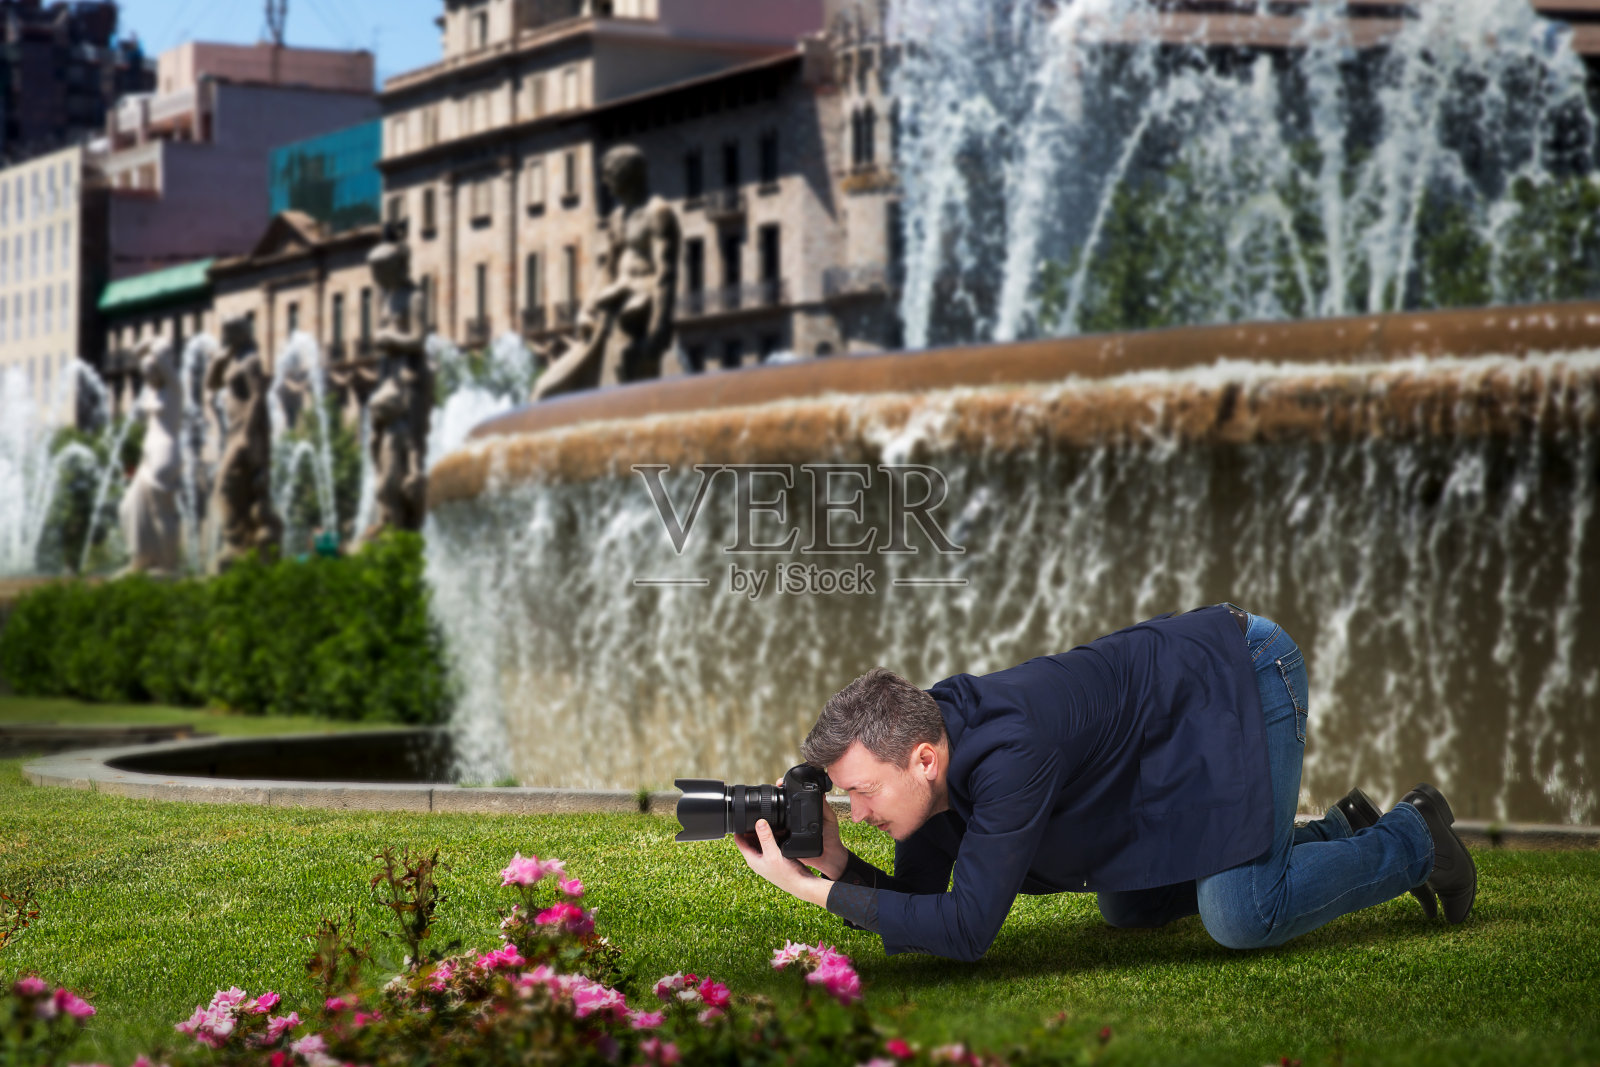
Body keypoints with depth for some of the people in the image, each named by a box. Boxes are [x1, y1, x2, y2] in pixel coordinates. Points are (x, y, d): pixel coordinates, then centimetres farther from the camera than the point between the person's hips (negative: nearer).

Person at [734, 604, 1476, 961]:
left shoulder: (1009, 750, -36)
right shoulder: (927, 735, -11)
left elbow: (965, 929, -35)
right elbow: (917, 902, -4)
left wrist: (817, 893, -34)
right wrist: (836, 863, -23)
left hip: (1242, 676, -9)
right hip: (1186, 688, 9)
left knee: (1240, 917, -20)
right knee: (1129, 909, 14)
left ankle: (1409, 841, 5)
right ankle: (1339, 834, 26)